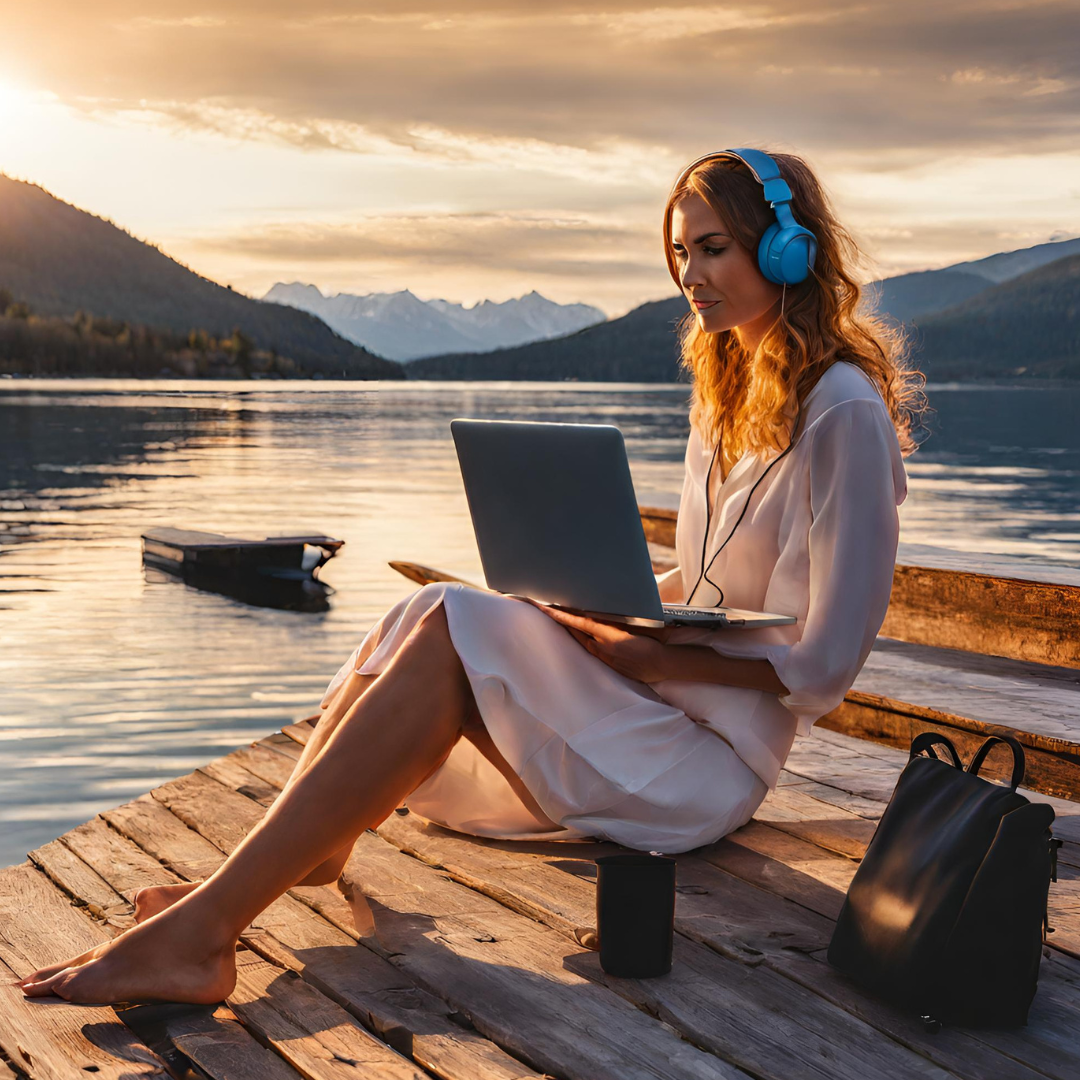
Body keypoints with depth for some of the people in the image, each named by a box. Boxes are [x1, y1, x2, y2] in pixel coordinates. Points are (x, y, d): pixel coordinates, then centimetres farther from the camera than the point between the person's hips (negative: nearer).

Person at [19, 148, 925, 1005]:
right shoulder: (729, 385, 17)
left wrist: (653, 655, -19)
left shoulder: (841, 411, -11)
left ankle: (202, 929, -32)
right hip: (657, 696, 8)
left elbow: (822, 663, -14)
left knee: (456, 633, -28)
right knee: (417, 621, -12)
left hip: (714, 756, -8)